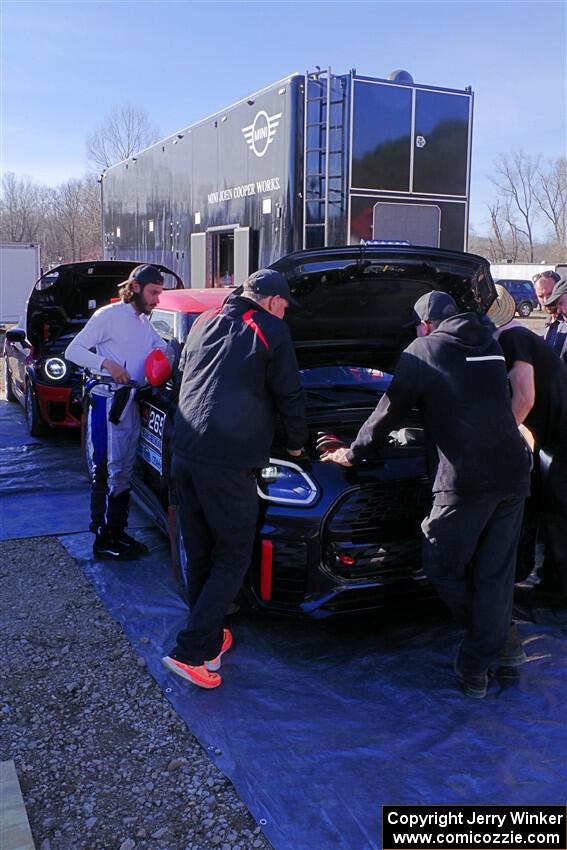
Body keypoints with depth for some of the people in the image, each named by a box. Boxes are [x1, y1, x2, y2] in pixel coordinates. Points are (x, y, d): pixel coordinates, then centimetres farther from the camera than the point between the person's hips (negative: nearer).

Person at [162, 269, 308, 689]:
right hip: (228, 461, -7)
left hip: (184, 453, 7)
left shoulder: (205, 323, 19)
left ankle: (210, 639, 27)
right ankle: (191, 652, -2)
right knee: (233, 556, 3)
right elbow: (289, 396, 2)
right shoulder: (270, 330, 0)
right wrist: (297, 442, 19)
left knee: (200, 555, 16)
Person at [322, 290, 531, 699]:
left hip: (466, 482, -6)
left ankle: (496, 641, 23)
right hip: (513, 474, 7)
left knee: (445, 568, 12)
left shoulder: (422, 353, 0)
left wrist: (353, 454, 17)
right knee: (496, 572, 11)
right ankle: (481, 662, 16)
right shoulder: (491, 346, 17)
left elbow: (387, 415, 4)